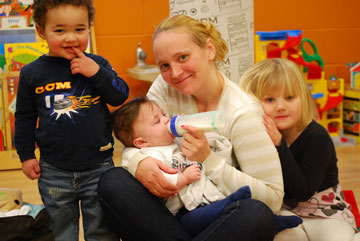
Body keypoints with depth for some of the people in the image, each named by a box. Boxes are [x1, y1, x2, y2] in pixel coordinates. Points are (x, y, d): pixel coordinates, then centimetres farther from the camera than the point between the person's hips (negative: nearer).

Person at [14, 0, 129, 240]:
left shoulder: (98, 65, -1)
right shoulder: (32, 73, -1)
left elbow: (121, 95, -6)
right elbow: (24, 117, 6)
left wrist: (97, 73, -18)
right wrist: (26, 155, 5)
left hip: (98, 166, 0)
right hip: (54, 171, 1)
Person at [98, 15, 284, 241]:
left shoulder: (242, 112, -16)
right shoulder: (166, 87, -4)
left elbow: (273, 198, -18)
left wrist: (209, 160, -27)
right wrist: (139, 162, -27)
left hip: (221, 219, -3)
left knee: (256, 214, -36)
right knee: (112, 182, -21)